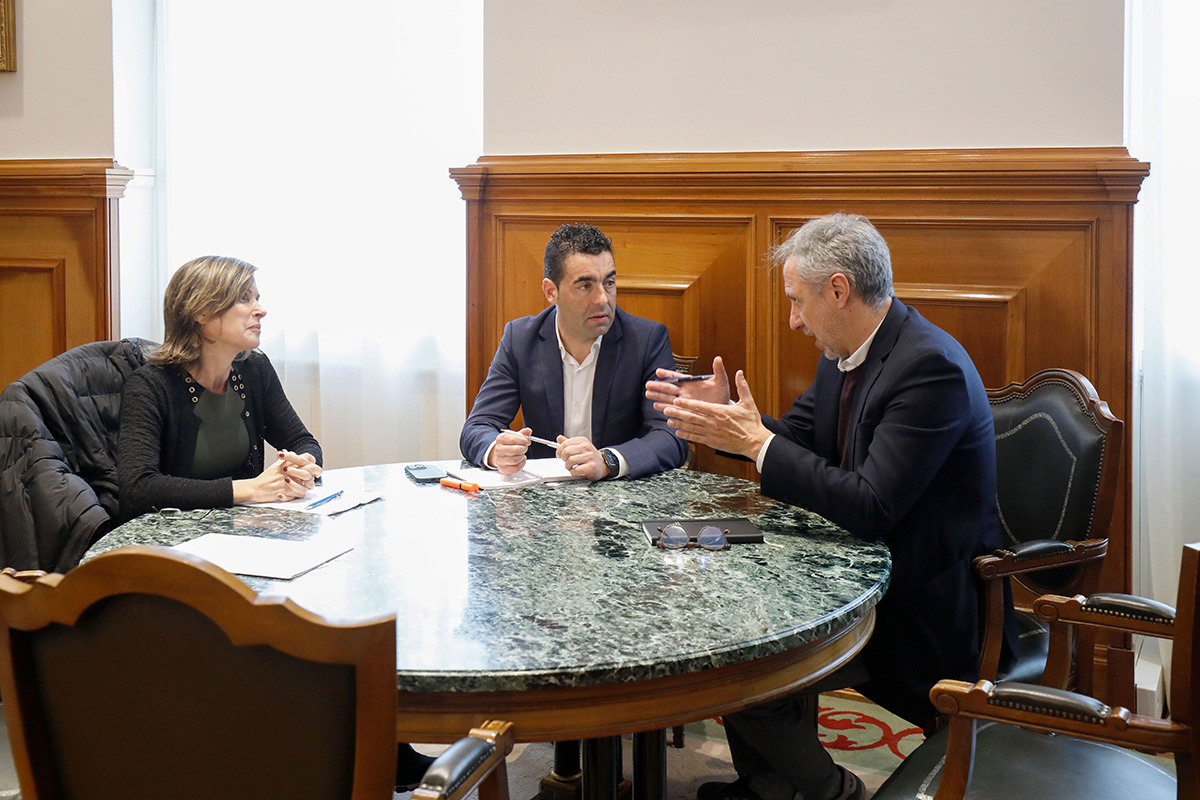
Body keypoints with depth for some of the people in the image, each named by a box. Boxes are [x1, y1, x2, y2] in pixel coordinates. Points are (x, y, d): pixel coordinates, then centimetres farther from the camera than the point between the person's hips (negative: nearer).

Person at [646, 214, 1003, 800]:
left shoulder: (931, 367, -24)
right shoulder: (845, 354, 6)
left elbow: (870, 508, -29)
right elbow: (796, 440, 16)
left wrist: (756, 441, -24)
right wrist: (724, 418, -1)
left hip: (921, 604, -10)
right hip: (865, 569, 10)